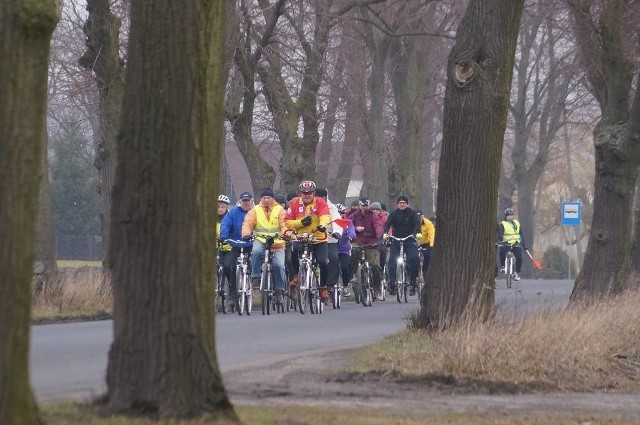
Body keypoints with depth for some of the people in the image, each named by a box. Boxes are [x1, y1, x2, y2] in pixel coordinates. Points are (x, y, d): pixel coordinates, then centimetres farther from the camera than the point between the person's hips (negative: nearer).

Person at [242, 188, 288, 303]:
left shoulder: (279, 210, 7)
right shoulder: (255, 210, 8)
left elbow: (284, 225, -4)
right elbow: (247, 223, -4)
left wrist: (285, 234, -26)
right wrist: (246, 234, -25)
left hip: (277, 243, 0)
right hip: (260, 241, 0)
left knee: (279, 265, -16)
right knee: (256, 251, -34)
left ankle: (280, 291, -1)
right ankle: (255, 276, -19)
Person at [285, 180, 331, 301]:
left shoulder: (320, 203, -3)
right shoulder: (295, 203, 1)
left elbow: (326, 216, -20)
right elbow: (287, 222, -1)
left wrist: (322, 224, -42)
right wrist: (301, 222, -18)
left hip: (319, 240, 0)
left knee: (323, 262, -17)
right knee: (294, 251, -30)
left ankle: (323, 287, 7)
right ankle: (296, 276, -6)